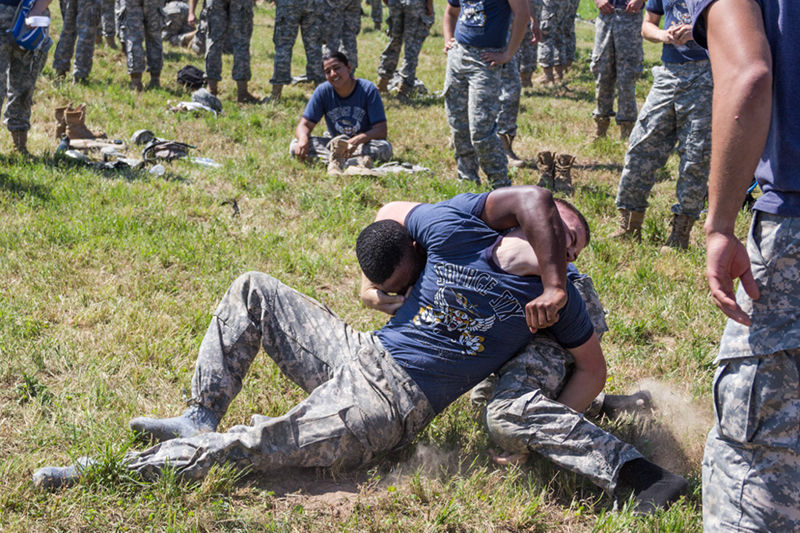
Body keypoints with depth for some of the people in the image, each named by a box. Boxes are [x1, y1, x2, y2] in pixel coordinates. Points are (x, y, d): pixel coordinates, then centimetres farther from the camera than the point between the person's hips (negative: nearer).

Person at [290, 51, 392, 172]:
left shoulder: (368, 90, -14)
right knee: (296, 146, -24)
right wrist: (303, 139, -32)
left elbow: (381, 131, -20)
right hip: (333, 142, 3)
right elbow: (305, 124, -6)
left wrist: (357, 140, -39)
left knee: (385, 148, -34)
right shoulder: (323, 91, -6)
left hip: (363, 143, -3)